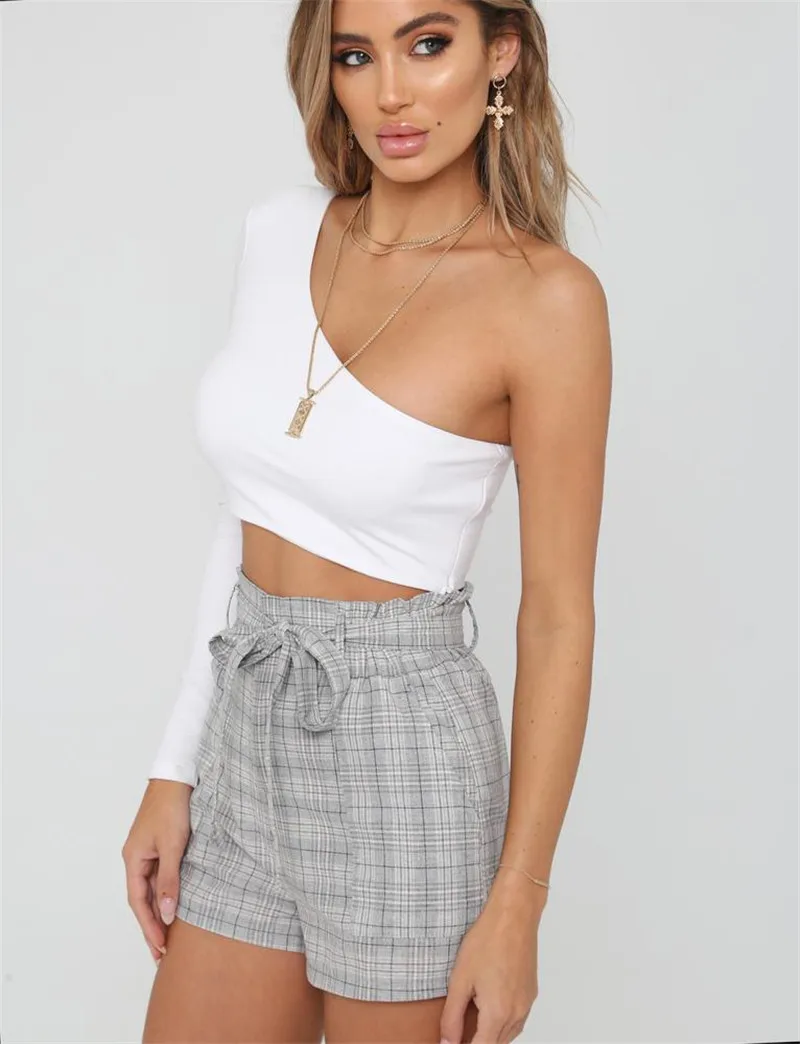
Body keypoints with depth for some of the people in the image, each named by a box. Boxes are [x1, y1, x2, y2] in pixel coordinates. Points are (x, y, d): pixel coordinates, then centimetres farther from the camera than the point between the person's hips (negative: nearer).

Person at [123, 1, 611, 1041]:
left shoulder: (546, 296, -14)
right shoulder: (281, 231, 2)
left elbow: (558, 614, -11)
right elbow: (247, 516, 8)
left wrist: (516, 906, -11)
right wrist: (175, 769, 8)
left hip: (401, 743, -5)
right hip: (252, 731, 6)